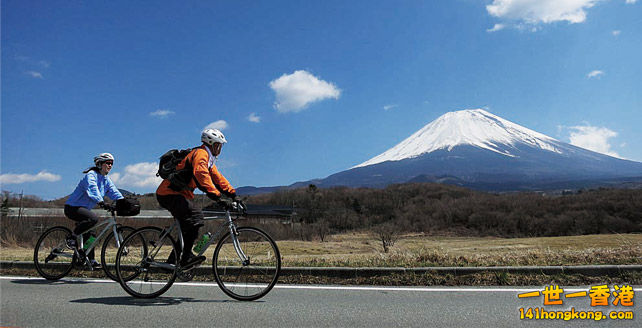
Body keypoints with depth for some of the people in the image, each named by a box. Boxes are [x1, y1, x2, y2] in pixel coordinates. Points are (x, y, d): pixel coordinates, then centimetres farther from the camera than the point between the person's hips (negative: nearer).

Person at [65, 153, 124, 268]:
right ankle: (72, 238, -16)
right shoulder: (91, 175, -16)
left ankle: (91, 260, 14)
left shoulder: (106, 180, 9)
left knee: (90, 235, 7)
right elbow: (92, 189, -33)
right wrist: (101, 202, -49)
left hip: (83, 209, 9)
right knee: (93, 218, -32)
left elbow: (114, 192, 1)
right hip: (73, 207, -9)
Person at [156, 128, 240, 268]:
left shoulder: (208, 158, 17)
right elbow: (201, 176, -33)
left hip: (180, 195, 11)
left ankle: (172, 259, 18)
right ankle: (187, 256, -22)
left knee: (188, 228, 10)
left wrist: (233, 195, 6)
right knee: (195, 215, -26)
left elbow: (218, 178, 17)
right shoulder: (200, 153, -16)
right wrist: (218, 198, -39)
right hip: (169, 194, -11)